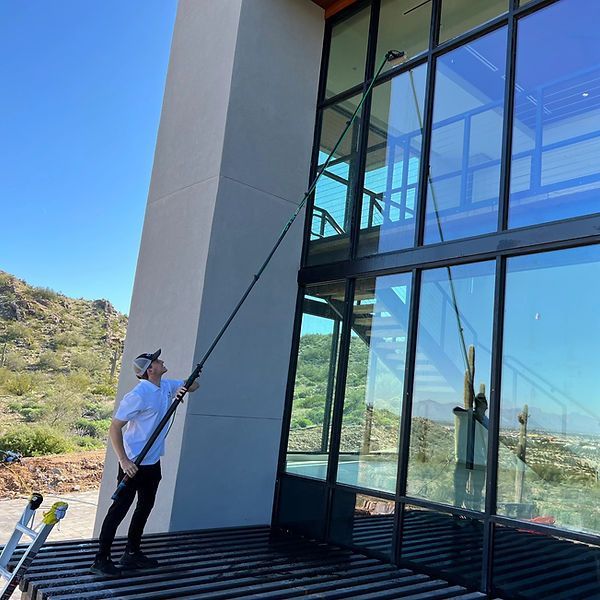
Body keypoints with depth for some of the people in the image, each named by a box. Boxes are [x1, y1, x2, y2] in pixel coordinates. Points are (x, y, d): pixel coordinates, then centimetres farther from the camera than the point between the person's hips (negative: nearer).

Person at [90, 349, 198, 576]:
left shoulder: (166, 386, 3)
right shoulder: (138, 395, -21)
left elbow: (194, 385, 18)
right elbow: (114, 428, -20)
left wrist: (182, 389, -6)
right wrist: (123, 461, -24)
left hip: (153, 462, 9)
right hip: (134, 463, -9)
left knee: (145, 506, 16)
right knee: (120, 508, -2)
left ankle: (132, 554, 30)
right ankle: (101, 560, 9)